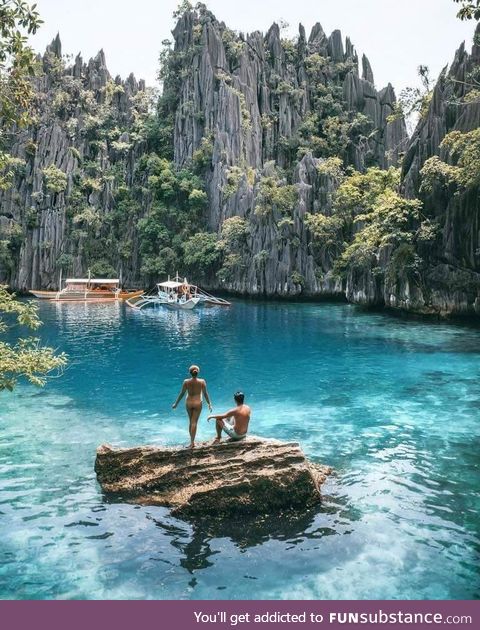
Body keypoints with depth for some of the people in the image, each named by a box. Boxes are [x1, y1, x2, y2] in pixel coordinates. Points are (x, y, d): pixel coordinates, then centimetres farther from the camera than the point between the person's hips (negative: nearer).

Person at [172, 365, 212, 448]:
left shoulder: (186, 381, -6)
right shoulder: (202, 382, -8)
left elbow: (181, 393, -2)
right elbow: (205, 394, -5)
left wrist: (176, 403, 9)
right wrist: (209, 404, 5)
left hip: (188, 403, 2)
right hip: (197, 403, -2)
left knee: (191, 422, 16)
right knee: (194, 422, 0)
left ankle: (192, 441, 23)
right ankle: (192, 442, -7)